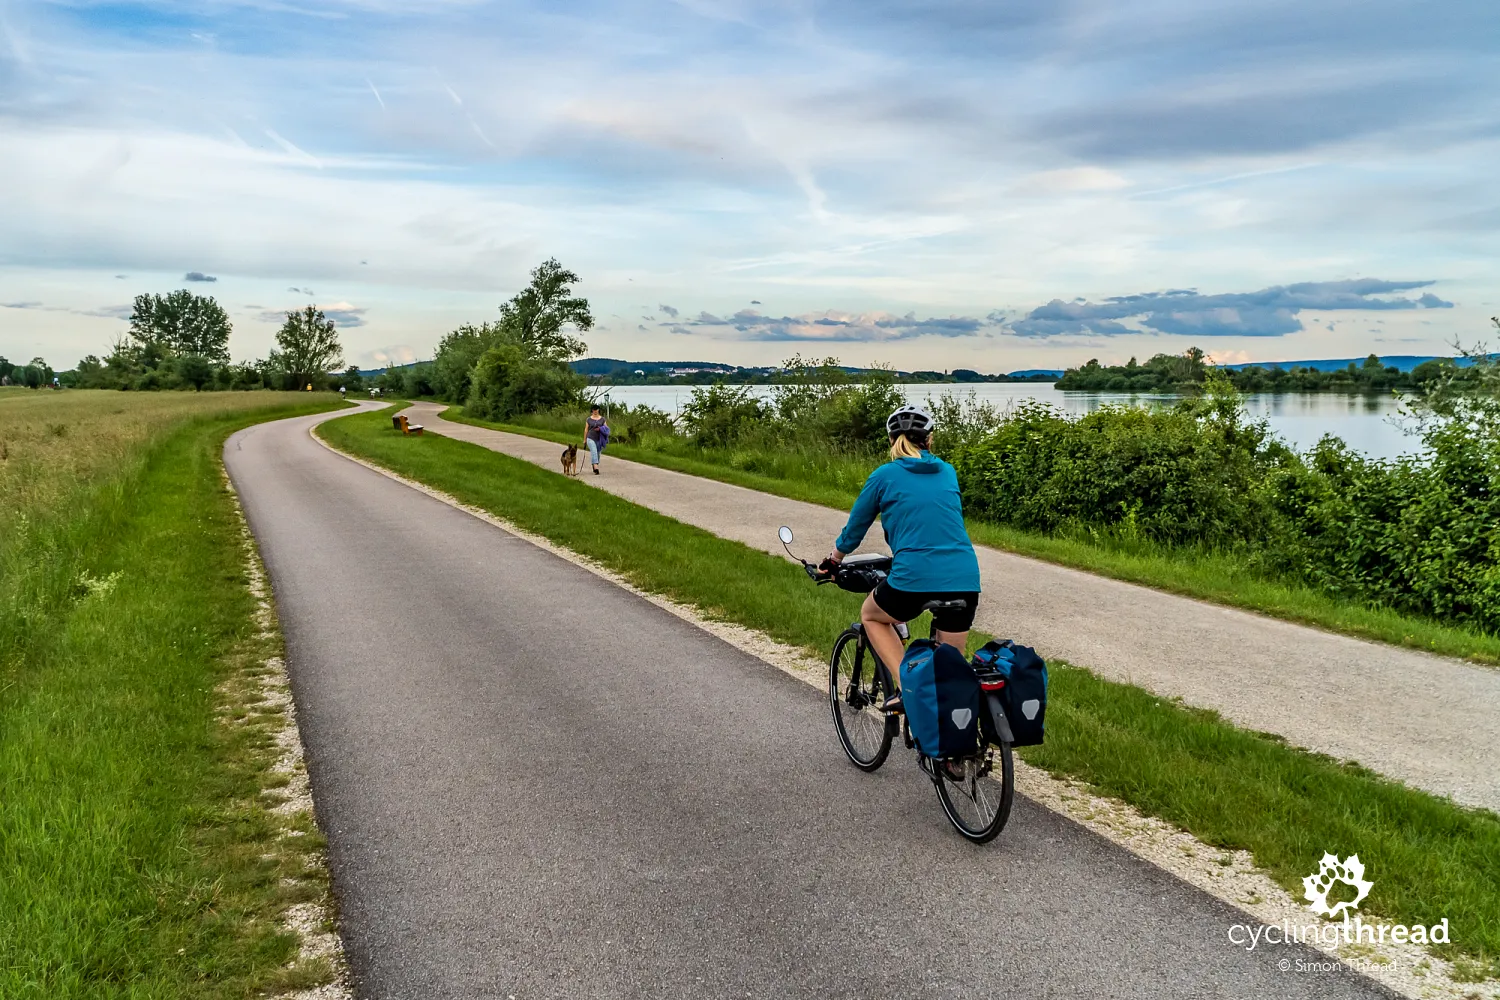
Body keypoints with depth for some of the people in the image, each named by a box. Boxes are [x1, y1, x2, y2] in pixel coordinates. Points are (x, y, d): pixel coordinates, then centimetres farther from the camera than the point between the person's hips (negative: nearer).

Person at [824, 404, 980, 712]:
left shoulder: (884, 476, 5)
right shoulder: (948, 473, 16)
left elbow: (854, 528, 15)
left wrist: (831, 562, 34)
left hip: (914, 578, -4)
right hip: (965, 580, 4)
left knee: (871, 615, 26)